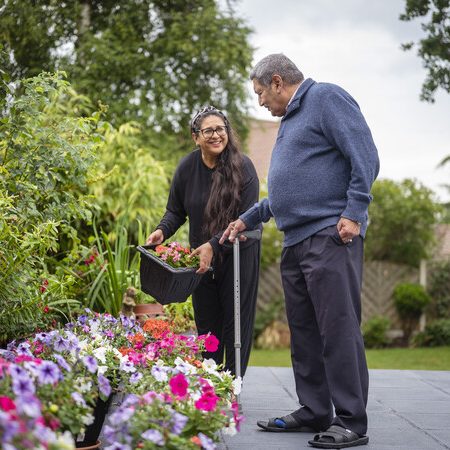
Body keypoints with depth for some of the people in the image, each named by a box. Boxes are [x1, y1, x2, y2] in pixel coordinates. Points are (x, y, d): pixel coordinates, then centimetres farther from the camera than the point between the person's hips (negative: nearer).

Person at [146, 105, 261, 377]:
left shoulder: (243, 167, -17)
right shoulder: (187, 168, -6)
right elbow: (176, 211, 6)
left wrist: (214, 245, -28)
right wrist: (163, 231, -15)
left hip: (239, 255, -3)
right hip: (201, 256, 4)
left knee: (236, 323, 2)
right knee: (206, 324, 9)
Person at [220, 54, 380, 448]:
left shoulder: (326, 98, -3)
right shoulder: (290, 120, 25)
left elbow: (365, 156, -13)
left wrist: (353, 213, -19)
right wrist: (247, 220, 32)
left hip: (330, 236, -10)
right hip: (296, 240, 10)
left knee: (338, 329, -9)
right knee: (304, 331, 10)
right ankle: (314, 412, 18)